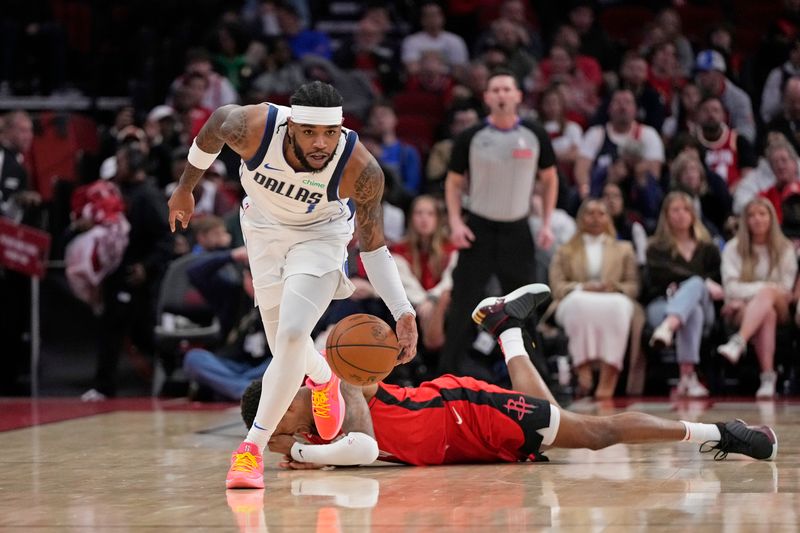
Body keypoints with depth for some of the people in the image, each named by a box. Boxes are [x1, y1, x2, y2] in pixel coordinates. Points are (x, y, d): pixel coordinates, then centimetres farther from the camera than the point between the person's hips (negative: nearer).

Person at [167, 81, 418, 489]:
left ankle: (253, 445, -11)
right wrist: (186, 187, 6)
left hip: (321, 232, -2)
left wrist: (402, 312, -24)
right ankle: (322, 377, 44)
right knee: (286, 347, 8)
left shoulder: (361, 170, -33)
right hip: (265, 226, 2)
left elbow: (372, 245, -17)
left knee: (292, 335, -22)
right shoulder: (253, 127, -34)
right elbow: (214, 124, -8)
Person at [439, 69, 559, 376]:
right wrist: (455, 223, -8)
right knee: (463, 304, -2)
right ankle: (446, 372, 4)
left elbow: (549, 179, 11)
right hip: (478, 228, -1)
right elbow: (454, 182, 5)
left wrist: (547, 223, 1)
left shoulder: (534, 136, 0)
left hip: (517, 230, 1)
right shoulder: (471, 137, -3)